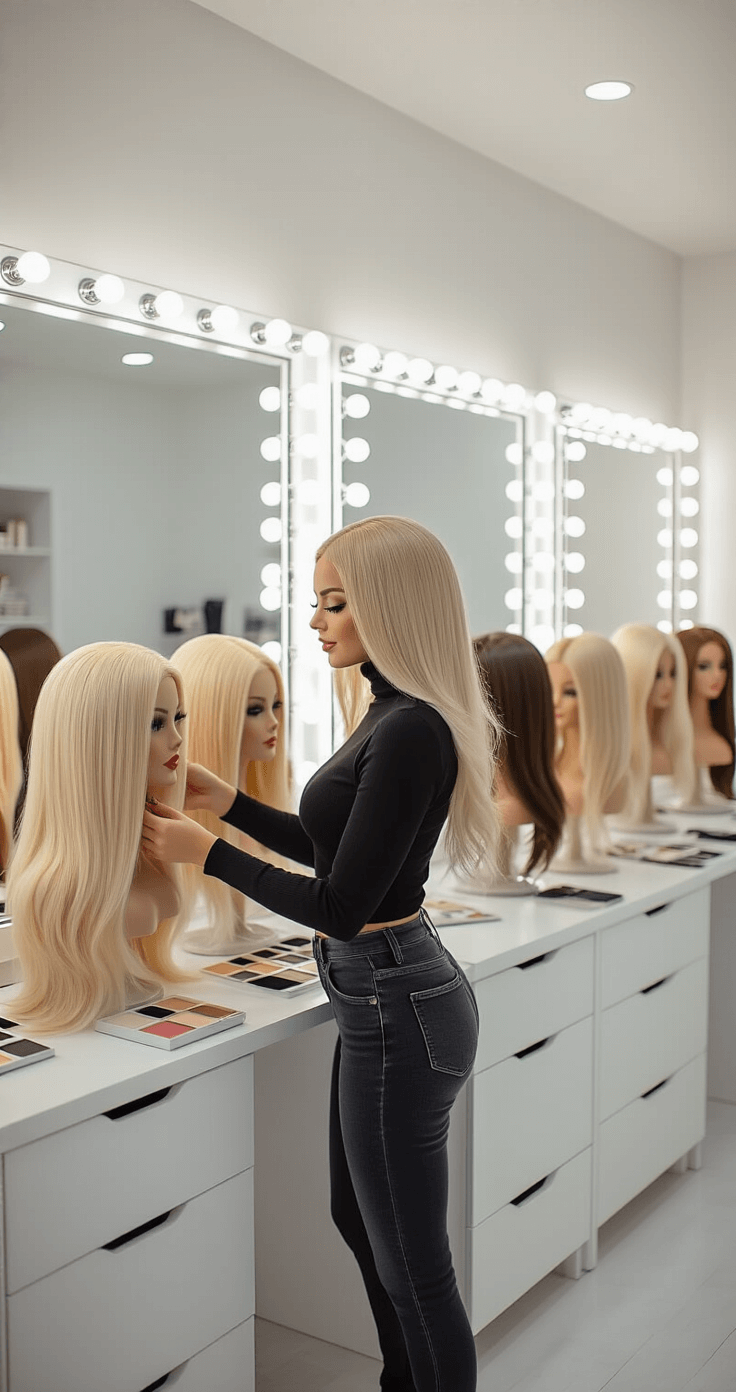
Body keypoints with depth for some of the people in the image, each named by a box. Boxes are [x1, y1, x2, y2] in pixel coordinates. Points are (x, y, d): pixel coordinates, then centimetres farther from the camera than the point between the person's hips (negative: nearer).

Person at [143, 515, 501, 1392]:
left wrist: (206, 852, -13)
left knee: (411, 1265, 6)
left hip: (394, 1008, -11)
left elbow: (341, 906, -23)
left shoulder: (409, 731, -23)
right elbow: (337, 848, 18)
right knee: (359, 1218, 25)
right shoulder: (392, 714, 8)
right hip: (384, 997, 11)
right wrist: (229, 803, 15)